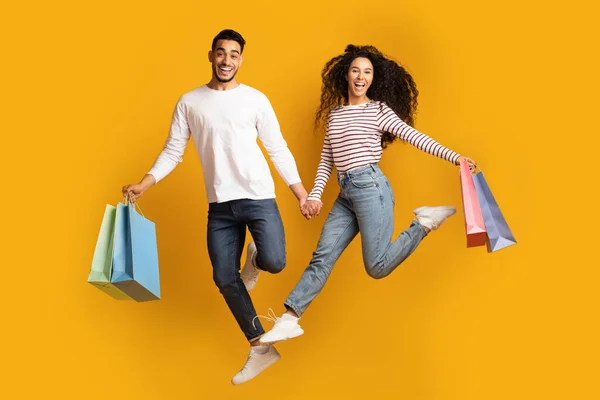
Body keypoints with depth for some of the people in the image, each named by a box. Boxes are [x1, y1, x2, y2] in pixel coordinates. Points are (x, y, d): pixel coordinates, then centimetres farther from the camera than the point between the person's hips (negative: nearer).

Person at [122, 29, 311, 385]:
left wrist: (300, 191, 2)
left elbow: (278, 149, 5)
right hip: (219, 206, 2)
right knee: (225, 279, 1)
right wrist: (144, 183, -8)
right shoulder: (189, 102, 5)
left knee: (274, 263, -19)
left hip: (260, 198, -2)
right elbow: (173, 152, 5)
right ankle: (260, 348, 18)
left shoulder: (256, 99, 2)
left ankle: (254, 258, 21)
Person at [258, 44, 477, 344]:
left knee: (377, 267, -8)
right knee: (321, 258, 1)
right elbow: (326, 159, 17)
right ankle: (288, 320, 2)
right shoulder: (334, 113, 15)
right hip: (345, 194, 5)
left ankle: (424, 223, 10)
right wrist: (315, 194, 8)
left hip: (371, 187, -5)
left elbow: (414, 137, -5)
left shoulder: (379, 110, 1)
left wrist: (453, 156, -13)